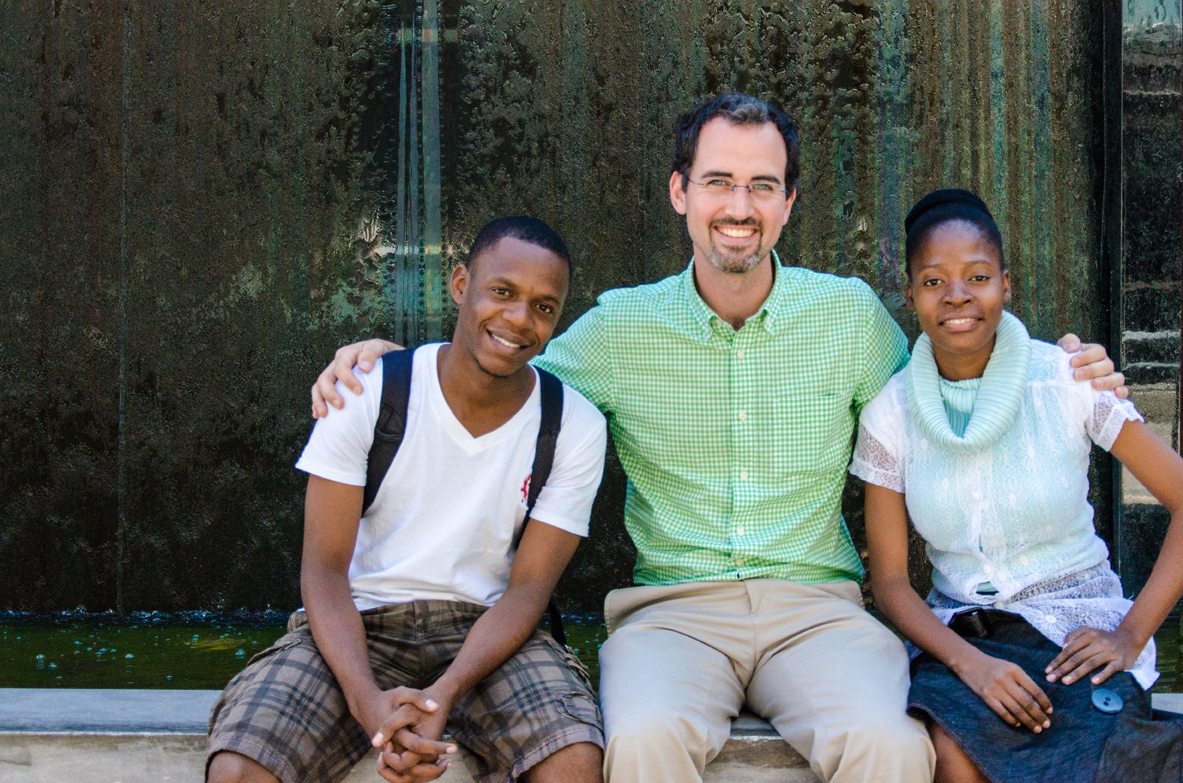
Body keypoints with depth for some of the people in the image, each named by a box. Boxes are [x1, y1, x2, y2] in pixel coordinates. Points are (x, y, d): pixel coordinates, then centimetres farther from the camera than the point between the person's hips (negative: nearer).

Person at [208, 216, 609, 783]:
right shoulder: (368, 392, -6)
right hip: (359, 626, 0)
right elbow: (324, 567, -8)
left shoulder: (575, 428, -2)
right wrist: (368, 700, -26)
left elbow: (527, 588, -5)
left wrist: (443, 694, -24)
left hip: (484, 630, 1)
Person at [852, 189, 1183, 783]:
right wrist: (968, 661, -17)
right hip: (959, 639, 1)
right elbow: (889, 579, 1)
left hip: (1078, 635, -1)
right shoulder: (890, 411, 1)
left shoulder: (1069, 380, -4)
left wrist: (1131, 635, -9)